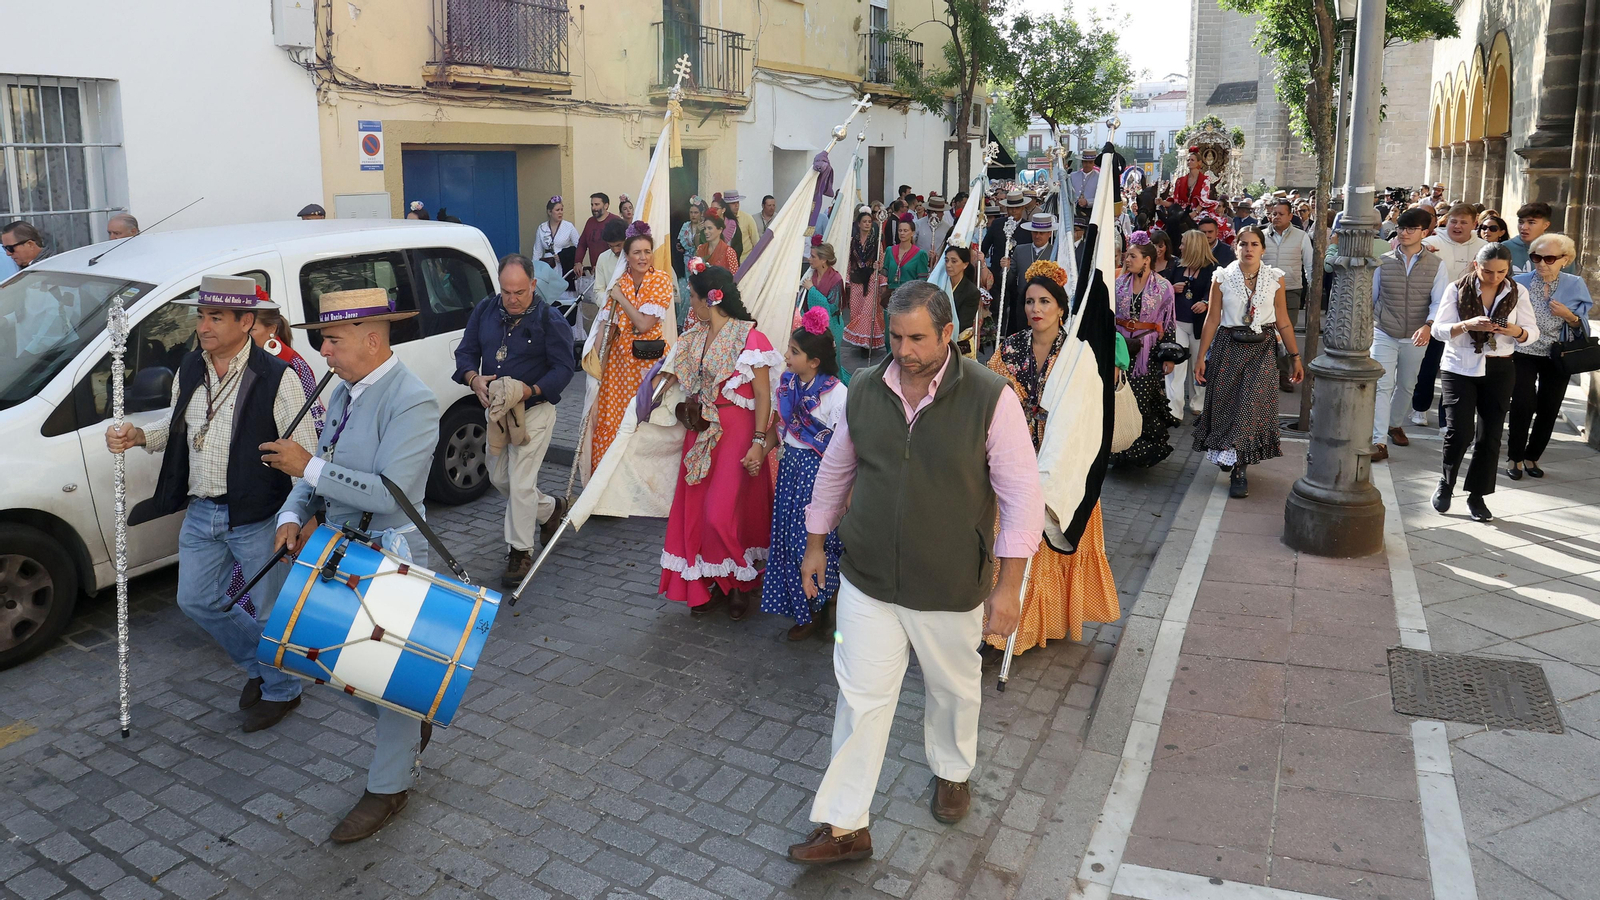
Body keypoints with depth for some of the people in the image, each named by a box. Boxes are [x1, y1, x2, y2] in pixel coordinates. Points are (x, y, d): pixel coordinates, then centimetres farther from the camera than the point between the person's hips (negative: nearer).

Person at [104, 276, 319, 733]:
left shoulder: (276, 378, -18)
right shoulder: (190, 369, 4)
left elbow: (305, 454, -18)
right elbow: (177, 425, 20)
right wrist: (139, 436, 0)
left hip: (258, 518, -7)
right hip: (200, 512, 7)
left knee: (273, 610, 7)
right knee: (197, 601, 17)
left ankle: (281, 690, 32)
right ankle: (260, 666, 39)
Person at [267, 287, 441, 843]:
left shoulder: (411, 402, -21)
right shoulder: (344, 391, 8)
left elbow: (389, 492, -27)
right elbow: (318, 469, 11)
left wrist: (310, 468, -24)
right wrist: (293, 515, -7)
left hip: (389, 557, -9)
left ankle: (387, 788, 23)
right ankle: (410, 724, 43)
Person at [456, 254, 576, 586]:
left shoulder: (550, 319, -13)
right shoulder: (485, 310, 2)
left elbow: (564, 367, -13)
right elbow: (466, 350, 5)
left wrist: (530, 391, -28)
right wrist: (473, 378, -17)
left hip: (535, 411, -6)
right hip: (496, 410, 7)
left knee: (520, 483, -6)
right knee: (499, 478, 18)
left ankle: (520, 551, 9)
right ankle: (551, 510, 41)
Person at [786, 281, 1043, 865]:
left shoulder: (990, 398, -15)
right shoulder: (864, 391, -4)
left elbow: (1022, 495, -12)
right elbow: (835, 471, 11)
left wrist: (1009, 585, -13)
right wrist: (816, 543, 15)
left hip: (951, 588, -1)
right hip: (866, 581, 2)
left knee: (954, 689, 21)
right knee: (860, 700, 5)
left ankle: (952, 773, 50)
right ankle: (845, 827, 19)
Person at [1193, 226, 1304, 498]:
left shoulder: (1275, 279, 1)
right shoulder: (1222, 278, 0)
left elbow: (1283, 322, 5)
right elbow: (1212, 319, 2)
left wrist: (1295, 357, 5)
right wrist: (1201, 356, -1)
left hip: (1261, 349, 0)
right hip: (1228, 346, 1)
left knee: (1251, 404, -10)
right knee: (1225, 405, 5)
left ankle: (1238, 468, -5)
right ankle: (1228, 454, 29)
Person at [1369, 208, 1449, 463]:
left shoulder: (1436, 264, -2)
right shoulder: (1383, 261, -1)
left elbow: (1440, 300, -9)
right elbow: (1370, 296, 8)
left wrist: (1428, 325, -25)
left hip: (1416, 338, 1)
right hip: (1384, 334, -1)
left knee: (1406, 385, 18)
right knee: (1382, 386, -10)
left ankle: (1395, 424, 41)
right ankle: (1379, 442, -12)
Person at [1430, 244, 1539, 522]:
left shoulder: (1517, 292, 1)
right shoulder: (1458, 289, -5)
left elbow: (1532, 332, 2)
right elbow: (1438, 329, -8)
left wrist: (1516, 331, -22)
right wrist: (1467, 325, -26)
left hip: (1499, 371, 2)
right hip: (1459, 368, -2)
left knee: (1490, 435, 3)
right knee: (1459, 431, -11)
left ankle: (1477, 496, 15)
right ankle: (1446, 483, 15)